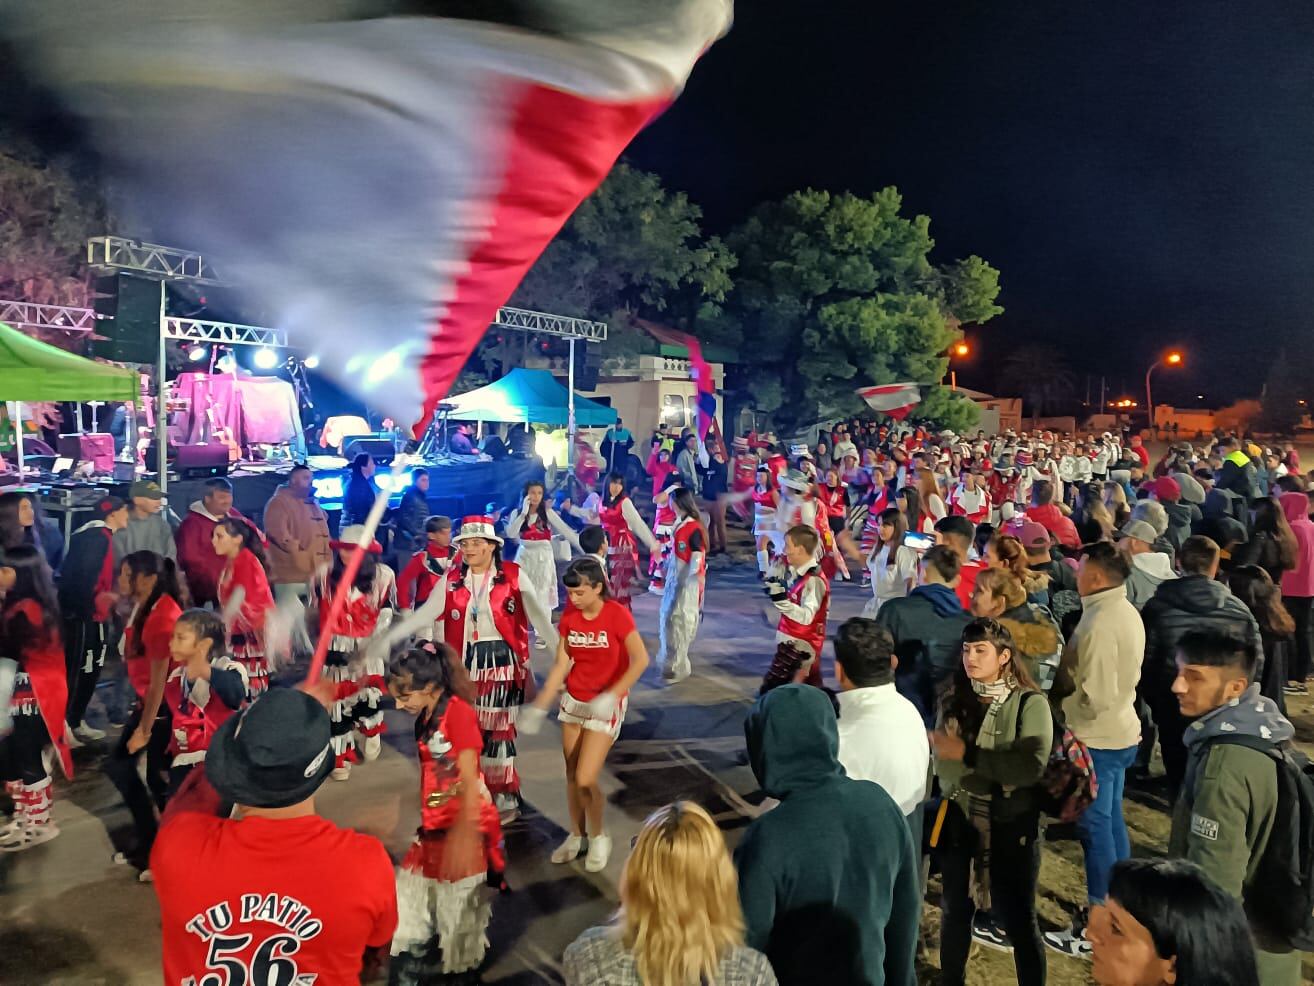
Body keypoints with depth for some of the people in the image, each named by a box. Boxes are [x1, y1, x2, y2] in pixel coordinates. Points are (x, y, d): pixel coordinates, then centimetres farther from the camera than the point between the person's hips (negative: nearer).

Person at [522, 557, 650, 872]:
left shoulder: (616, 614, -17)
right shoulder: (569, 617, -2)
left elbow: (640, 660, -20)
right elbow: (561, 665, 0)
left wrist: (611, 696, -26)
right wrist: (539, 706, -4)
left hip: (605, 704, -5)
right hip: (573, 701, 5)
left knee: (586, 780, -8)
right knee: (571, 775, 13)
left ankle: (599, 837, 18)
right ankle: (576, 836, 34)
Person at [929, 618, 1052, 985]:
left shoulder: (1030, 704, -9)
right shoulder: (952, 701, 2)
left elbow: (1032, 767, -21)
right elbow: (943, 765, -8)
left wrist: (968, 754, -20)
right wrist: (1000, 775, -21)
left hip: (1011, 827, -4)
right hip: (960, 822, 4)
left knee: (1018, 920, 6)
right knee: (955, 911, 17)